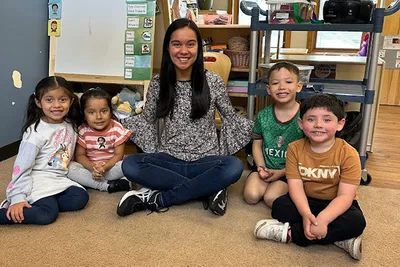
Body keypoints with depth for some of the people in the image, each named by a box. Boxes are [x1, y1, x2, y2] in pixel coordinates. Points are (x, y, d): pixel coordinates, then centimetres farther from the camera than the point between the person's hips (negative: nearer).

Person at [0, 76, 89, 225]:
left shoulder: (71, 126, 4)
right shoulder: (36, 132, -14)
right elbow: (21, 167, -16)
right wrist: (18, 198, -20)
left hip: (59, 179, 7)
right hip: (37, 180, -7)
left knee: (80, 198, -19)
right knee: (47, 214, -27)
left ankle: (40, 203, -11)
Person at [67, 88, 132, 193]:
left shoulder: (117, 129, -10)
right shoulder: (83, 130, -7)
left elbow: (118, 155, -11)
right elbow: (79, 155, -7)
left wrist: (105, 167, -29)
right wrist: (92, 167, -27)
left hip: (111, 166, -1)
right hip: (89, 166, 2)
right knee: (70, 168, -28)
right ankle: (106, 185, -29)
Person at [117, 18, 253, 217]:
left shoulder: (213, 81, -3)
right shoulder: (158, 83, 1)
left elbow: (229, 117, 7)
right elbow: (147, 120, 12)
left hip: (205, 161, -1)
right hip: (168, 160, 2)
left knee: (234, 167, -33)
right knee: (130, 165, -27)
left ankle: (156, 198, -23)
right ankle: (209, 188, -20)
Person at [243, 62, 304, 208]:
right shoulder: (263, 116, -2)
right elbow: (257, 144, 6)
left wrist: (281, 173, -13)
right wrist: (262, 167, -10)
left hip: (290, 171, -3)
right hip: (265, 167, 3)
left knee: (271, 198, -22)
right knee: (251, 195, -17)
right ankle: (268, 184, 10)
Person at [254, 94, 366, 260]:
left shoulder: (348, 154, -19)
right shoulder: (295, 149, -11)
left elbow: (345, 195, -24)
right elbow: (295, 186, -16)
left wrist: (323, 219, -40)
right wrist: (306, 214, -35)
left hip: (335, 204, -2)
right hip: (306, 201, 2)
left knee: (356, 222, -32)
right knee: (280, 206, -25)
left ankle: (289, 233, -26)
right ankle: (338, 237, -23)